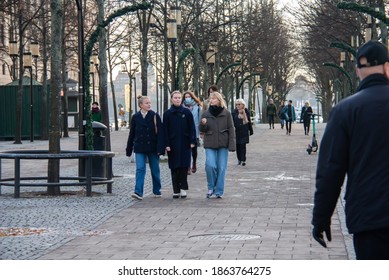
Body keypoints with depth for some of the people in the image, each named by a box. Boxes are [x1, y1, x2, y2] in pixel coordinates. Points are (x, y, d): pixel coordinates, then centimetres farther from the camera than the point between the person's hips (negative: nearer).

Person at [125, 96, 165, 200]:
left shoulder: (155, 116, -3)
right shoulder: (135, 117, 2)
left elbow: (160, 133, -6)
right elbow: (132, 134, 8)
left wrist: (160, 148, -14)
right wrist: (129, 149, 9)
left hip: (152, 148, 0)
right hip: (139, 148, 0)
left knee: (155, 170, 9)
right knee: (140, 169, -10)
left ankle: (157, 191, 25)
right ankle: (138, 192, -15)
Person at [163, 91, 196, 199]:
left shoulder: (186, 112, 3)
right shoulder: (167, 114, 3)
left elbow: (191, 128, 3)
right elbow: (165, 130, 2)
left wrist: (192, 141, -5)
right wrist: (167, 144, -6)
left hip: (184, 144, 0)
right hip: (173, 144, 0)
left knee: (184, 167, -2)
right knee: (174, 168, 2)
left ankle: (183, 188, 4)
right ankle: (176, 190, 7)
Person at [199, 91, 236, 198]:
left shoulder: (226, 113, 1)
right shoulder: (206, 114, 6)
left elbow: (231, 129, 1)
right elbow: (202, 129, 11)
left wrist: (232, 145, -7)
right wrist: (203, 124, -12)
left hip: (223, 144, -1)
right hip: (210, 145, 1)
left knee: (221, 168, 0)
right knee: (210, 165, -15)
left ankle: (219, 191, 9)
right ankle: (211, 187, 6)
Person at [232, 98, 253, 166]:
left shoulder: (246, 112, 4)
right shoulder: (234, 112, 0)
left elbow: (249, 122, 10)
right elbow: (232, 122, -1)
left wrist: (251, 131, 12)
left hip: (244, 132, 0)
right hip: (237, 132, 0)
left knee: (243, 145, -4)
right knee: (238, 146, 5)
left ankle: (243, 160, -3)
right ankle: (239, 159, 19)